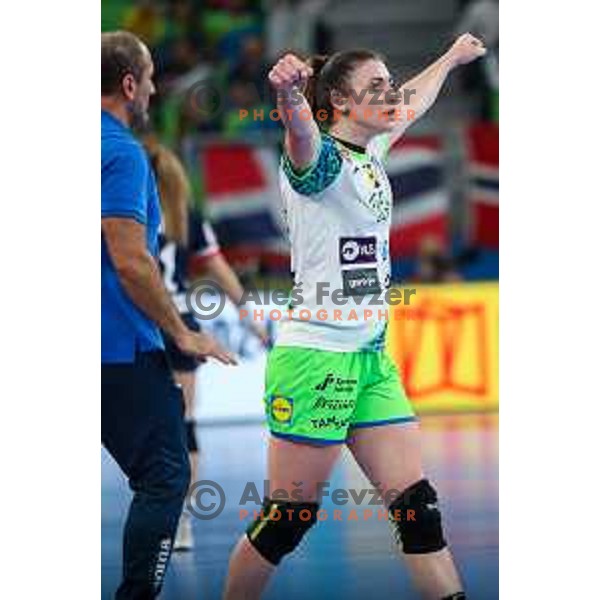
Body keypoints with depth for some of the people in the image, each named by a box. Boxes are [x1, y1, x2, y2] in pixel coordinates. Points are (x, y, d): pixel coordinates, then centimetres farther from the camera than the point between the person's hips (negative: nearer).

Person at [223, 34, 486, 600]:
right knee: (288, 518, -3)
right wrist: (289, 92, -59)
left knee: (417, 507, 2)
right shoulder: (320, 158, -11)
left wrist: (452, 56, 49)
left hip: (372, 359, 8)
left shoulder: (372, 155, 13)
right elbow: (301, 132, -37)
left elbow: (412, 103, 35)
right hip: (315, 357, -8)